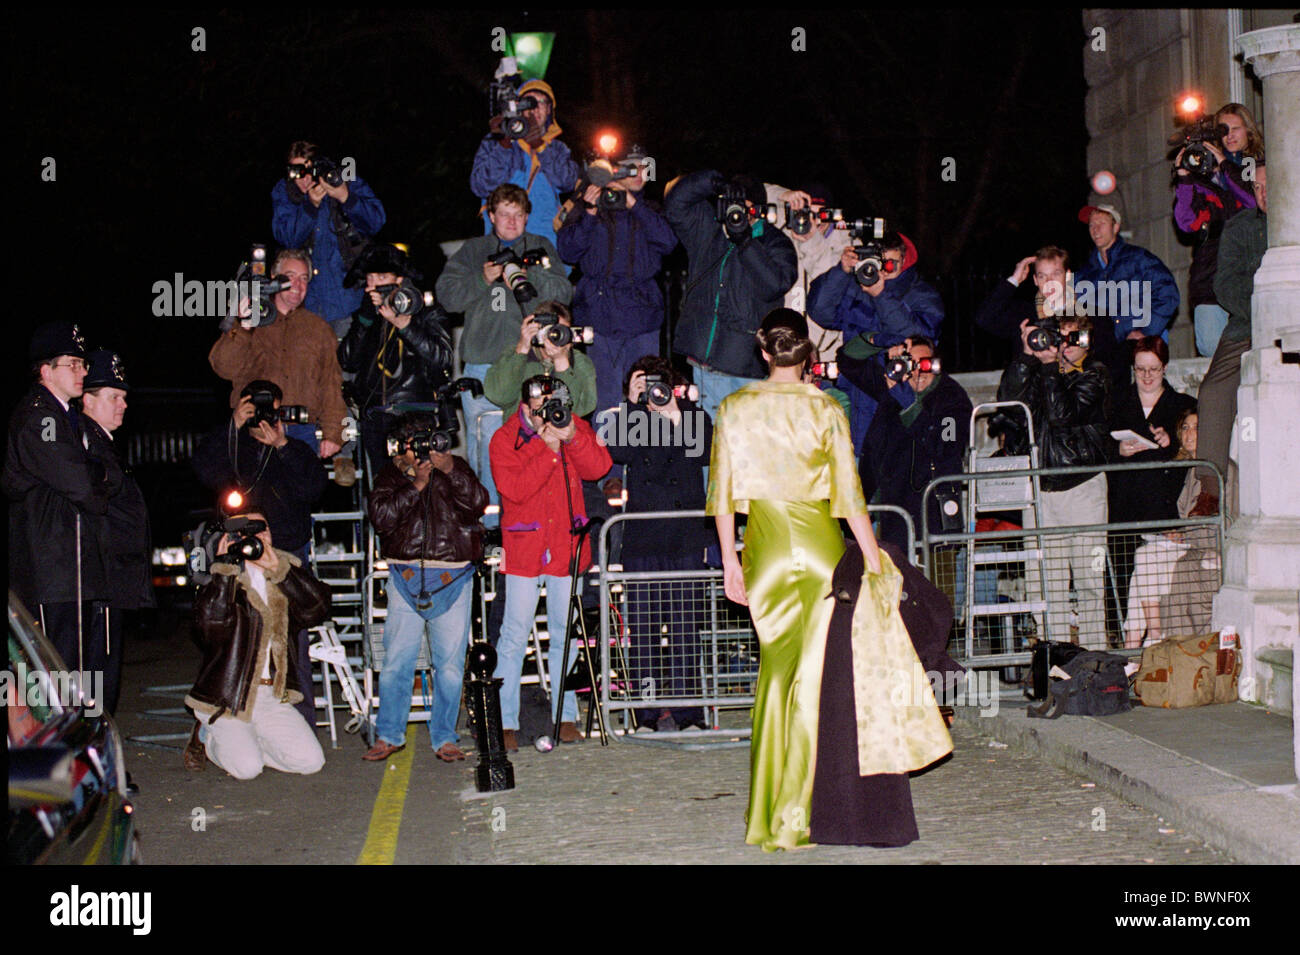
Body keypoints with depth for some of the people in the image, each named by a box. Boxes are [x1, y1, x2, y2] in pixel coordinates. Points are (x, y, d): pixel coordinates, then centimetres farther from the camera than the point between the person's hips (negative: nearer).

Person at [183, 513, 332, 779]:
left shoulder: (286, 580, 8)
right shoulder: (224, 582, -5)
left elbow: (318, 608, -10)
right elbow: (211, 622, -24)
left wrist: (279, 569, -14)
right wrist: (224, 569, -22)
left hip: (273, 698, 4)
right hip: (226, 697, -4)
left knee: (311, 762, -8)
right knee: (247, 768, -19)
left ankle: (246, 739, 14)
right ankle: (208, 735, 12)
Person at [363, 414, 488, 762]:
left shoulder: (456, 470, 11)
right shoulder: (392, 476, 11)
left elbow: (477, 504, -6)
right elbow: (381, 517, -5)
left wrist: (450, 470, -17)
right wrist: (416, 484, -11)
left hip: (452, 580, 0)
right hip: (406, 578, 0)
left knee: (450, 663, 0)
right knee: (396, 661, -2)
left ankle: (444, 737, 12)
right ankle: (389, 735, 12)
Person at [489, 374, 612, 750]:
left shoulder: (575, 428, 6)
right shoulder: (504, 440, -3)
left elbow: (598, 468, -7)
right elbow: (514, 489, -17)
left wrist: (572, 438, -20)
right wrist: (548, 448, -19)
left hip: (567, 546, 3)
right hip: (523, 549, -2)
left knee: (564, 633, 9)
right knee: (514, 634, -4)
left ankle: (566, 716, 19)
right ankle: (506, 721, 2)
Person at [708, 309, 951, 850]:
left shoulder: (735, 409, 1)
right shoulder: (825, 410, -5)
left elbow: (723, 493, 3)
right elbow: (849, 494, -6)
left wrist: (730, 560, 11)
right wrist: (873, 559, 1)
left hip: (766, 551, 2)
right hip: (821, 547, -2)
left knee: (777, 671, 13)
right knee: (817, 671, 5)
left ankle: (772, 812, 18)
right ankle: (797, 814, 7)